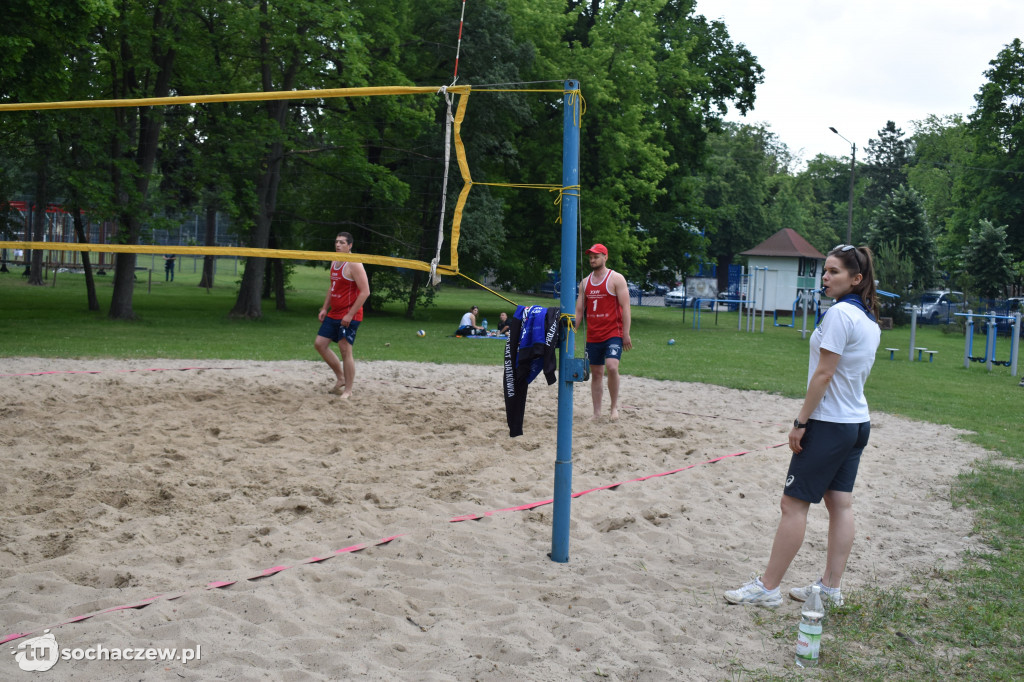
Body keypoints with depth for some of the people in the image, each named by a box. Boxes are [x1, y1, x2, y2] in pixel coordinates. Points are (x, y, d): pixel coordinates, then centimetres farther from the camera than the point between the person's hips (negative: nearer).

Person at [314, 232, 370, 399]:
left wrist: (350, 314, -21)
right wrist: (325, 308, 14)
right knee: (320, 344, 8)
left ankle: (348, 390, 2)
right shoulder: (334, 263, 13)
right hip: (333, 314, 9)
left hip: (349, 316, -9)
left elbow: (365, 292, -19)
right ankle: (340, 378, 21)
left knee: (345, 350, -7)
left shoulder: (354, 265, -14)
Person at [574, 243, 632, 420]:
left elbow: (625, 307, -7)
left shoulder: (616, 279, -3)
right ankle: (596, 413, 14)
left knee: (612, 367, -22)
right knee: (596, 373, 8)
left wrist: (626, 334, -13)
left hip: (613, 334, -5)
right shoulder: (585, 282, 13)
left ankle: (614, 406, -5)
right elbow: (579, 310, 14)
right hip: (593, 336, 5)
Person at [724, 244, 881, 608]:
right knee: (840, 503, 11)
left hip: (829, 424, -9)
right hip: (857, 422, 9)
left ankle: (767, 588, 2)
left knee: (794, 503, -3)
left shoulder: (839, 314, -18)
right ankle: (831, 587, 18)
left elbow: (823, 374, -20)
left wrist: (801, 422, -14)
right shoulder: (870, 319, 11)